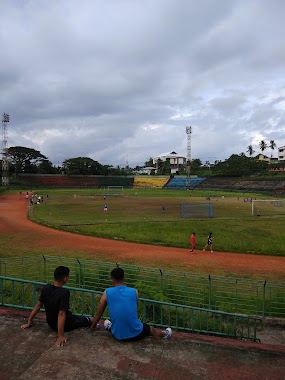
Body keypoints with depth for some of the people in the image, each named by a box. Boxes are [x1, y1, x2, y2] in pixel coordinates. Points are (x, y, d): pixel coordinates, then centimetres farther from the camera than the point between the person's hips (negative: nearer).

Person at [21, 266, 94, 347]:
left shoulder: (46, 288, -13)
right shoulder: (64, 292, -32)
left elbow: (38, 305, -4)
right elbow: (61, 314, -33)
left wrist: (29, 322, 9)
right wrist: (61, 336, -29)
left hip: (51, 323, 6)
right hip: (66, 325, -6)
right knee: (91, 320, 13)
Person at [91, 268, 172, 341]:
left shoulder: (107, 293, -6)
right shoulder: (134, 291, -3)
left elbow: (99, 313, 6)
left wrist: (93, 327, 24)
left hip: (118, 336, -3)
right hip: (136, 334, 3)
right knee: (152, 329, 36)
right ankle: (165, 333, 54)